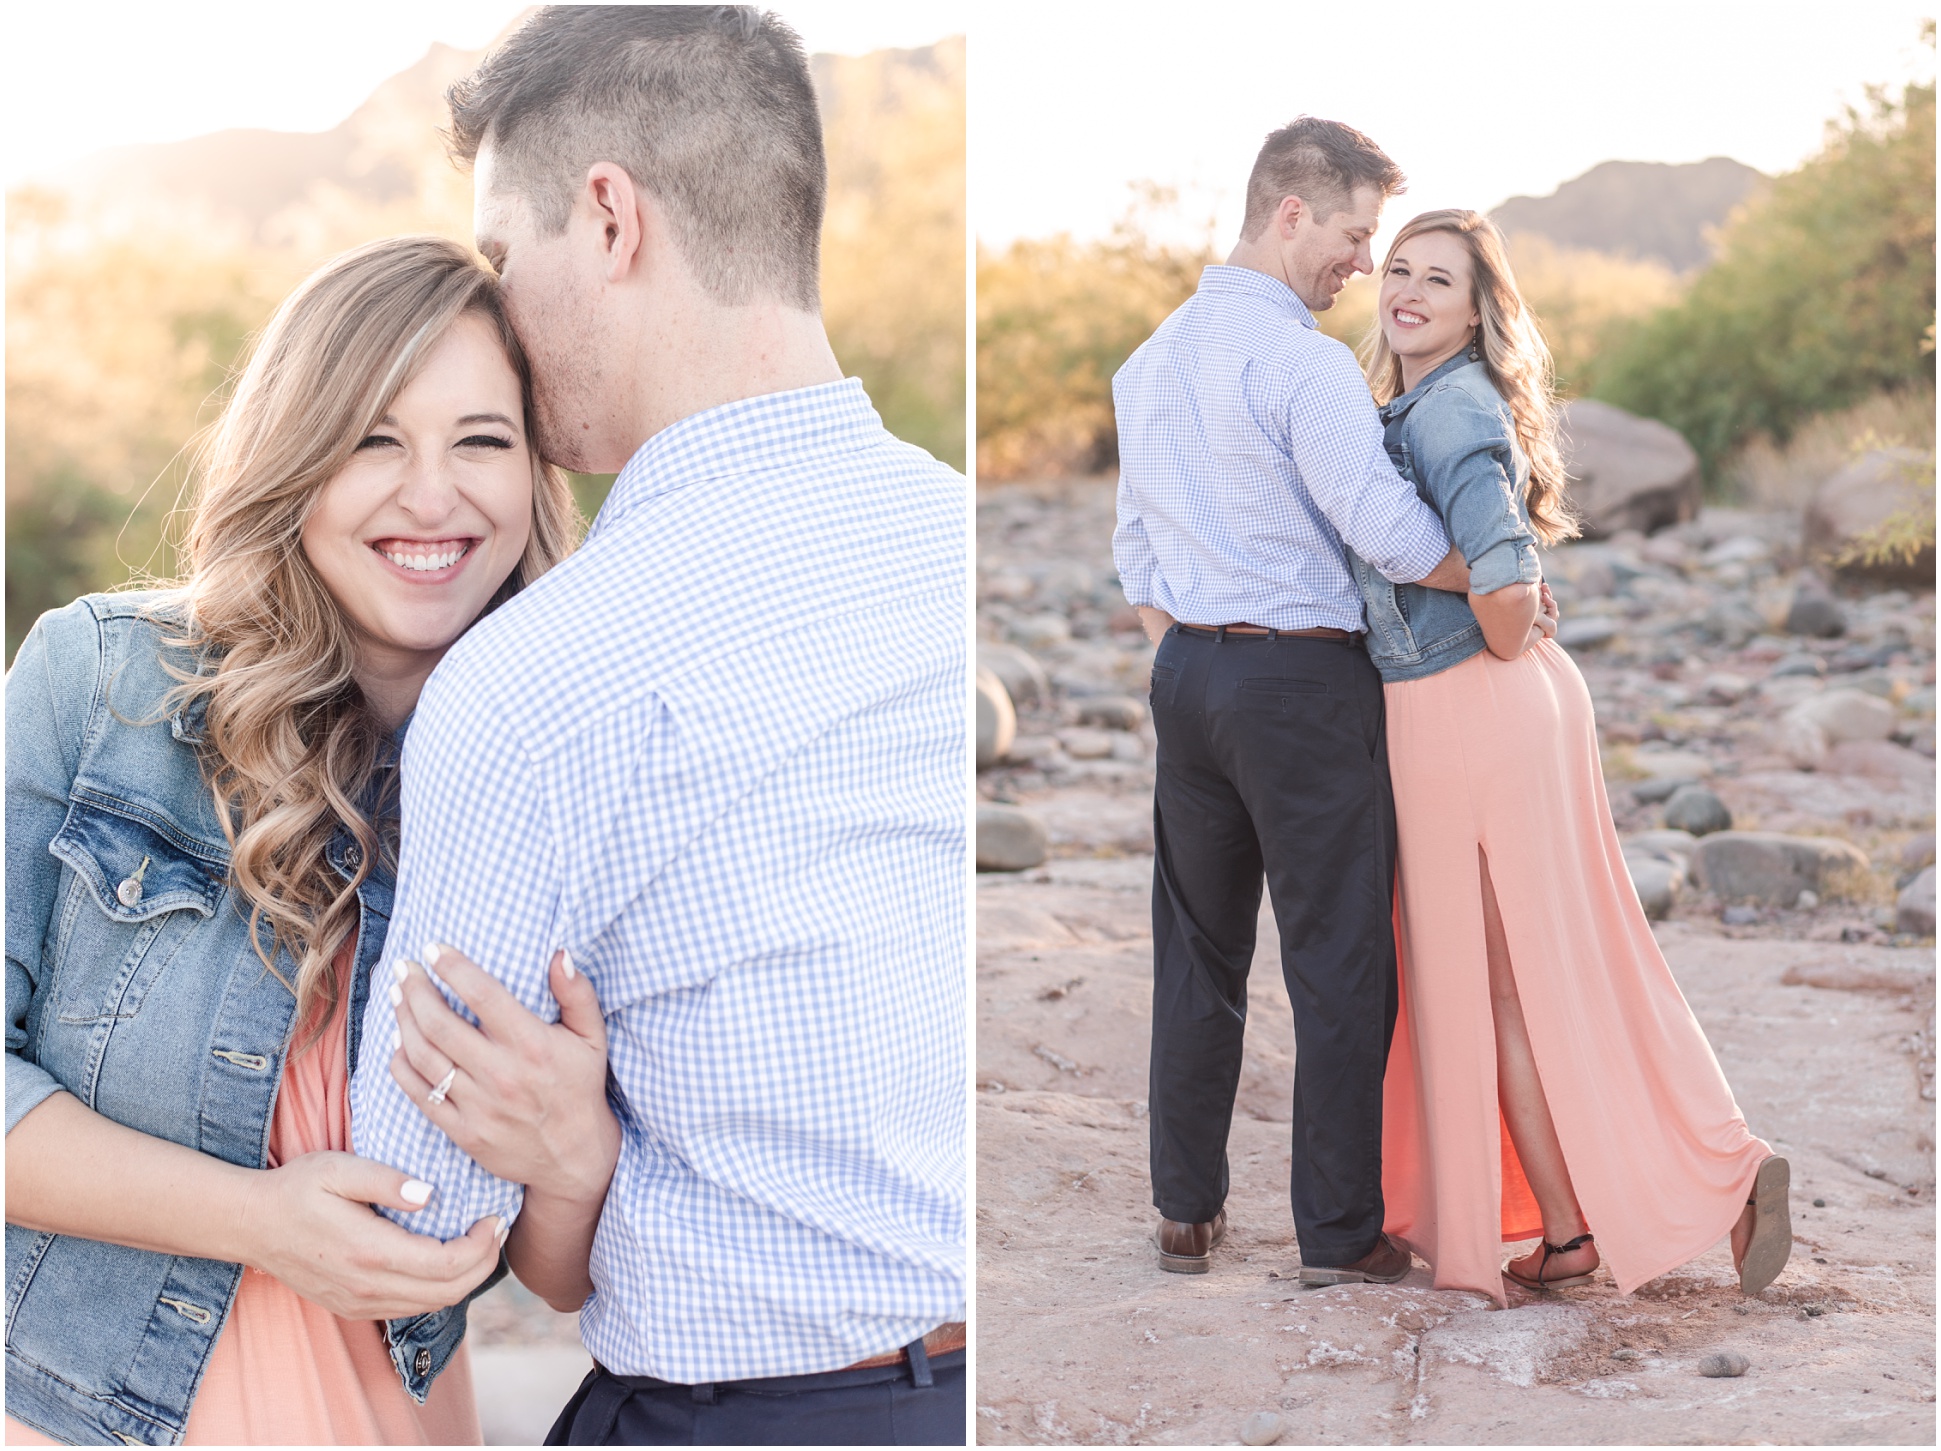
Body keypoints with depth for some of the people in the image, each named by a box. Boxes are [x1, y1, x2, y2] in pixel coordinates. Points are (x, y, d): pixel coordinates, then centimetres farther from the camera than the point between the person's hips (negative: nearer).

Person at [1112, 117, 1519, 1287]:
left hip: (1187, 670, 8)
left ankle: (1188, 1213, 22)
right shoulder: (1303, 363, -15)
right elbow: (1390, 531, -20)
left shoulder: (1154, 357, 11)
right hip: (1305, 679, -7)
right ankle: (1341, 1236, 9)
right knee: (1340, 962, 2)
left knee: (1199, 950, 14)